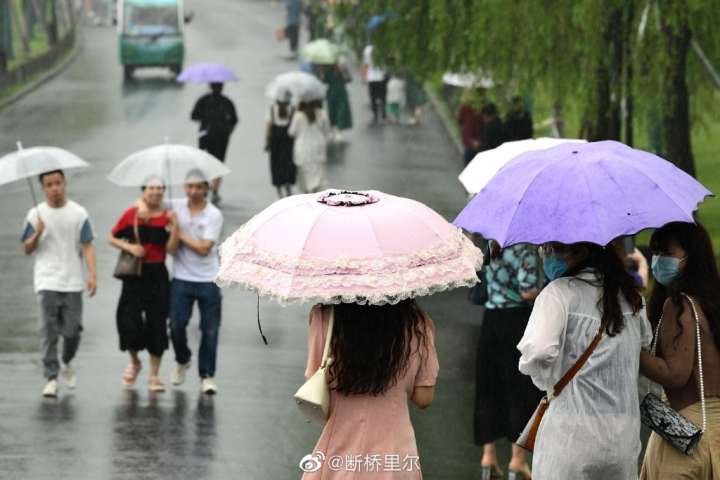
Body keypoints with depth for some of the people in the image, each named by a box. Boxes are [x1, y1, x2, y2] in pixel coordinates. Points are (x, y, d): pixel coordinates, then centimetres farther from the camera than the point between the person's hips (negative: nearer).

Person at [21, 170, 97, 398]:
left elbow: (87, 246, 1)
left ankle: (67, 363, 29)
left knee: (72, 331, 1)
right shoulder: (36, 214, 4)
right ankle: (51, 378, -7)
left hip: (73, 282, 0)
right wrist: (37, 234, -13)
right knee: (49, 332, -8)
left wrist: (92, 275, -10)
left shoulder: (79, 213, 3)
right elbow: (27, 249, 7)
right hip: (47, 282, 0)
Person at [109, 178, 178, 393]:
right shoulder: (131, 214, 0)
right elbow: (113, 238, 7)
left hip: (157, 275, 1)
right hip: (134, 275, -1)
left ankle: (154, 376, 14)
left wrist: (174, 226, -19)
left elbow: (171, 249, -8)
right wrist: (129, 247, -10)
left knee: (157, 323, 3)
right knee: (130, 322, -6)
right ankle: (134, 362, 25)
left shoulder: (167, 217, 0)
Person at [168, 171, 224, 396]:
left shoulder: (214, 215, -6)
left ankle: (207, 376, 11)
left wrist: (179, 234, -9)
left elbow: (203, 248, -14)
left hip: (208, 280, -2)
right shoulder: (176, 207, 3)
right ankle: (182, 361, 24)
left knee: (210, 330, 0)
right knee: (177, 325, -5)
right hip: (182, 278, 2)